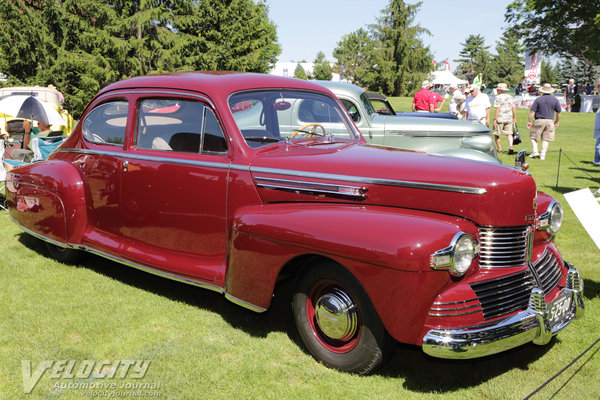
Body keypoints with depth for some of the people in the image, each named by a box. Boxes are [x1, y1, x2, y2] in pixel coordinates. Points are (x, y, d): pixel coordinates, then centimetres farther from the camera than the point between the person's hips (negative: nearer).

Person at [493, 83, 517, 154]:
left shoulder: (498, 97, -7)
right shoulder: (510, 97, 12)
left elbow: (497, 109, -14)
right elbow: (514, 108, 13)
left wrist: (495, 119, -13)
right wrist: (514, 118, 20)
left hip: (500, 119, -5)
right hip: (509, 119, 5)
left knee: (496, 134, 7)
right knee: (509, 133, 7)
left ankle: (499, 149, 8)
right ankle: (511, 147, -13)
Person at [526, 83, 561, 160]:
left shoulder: (538, 99, -5)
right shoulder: (555, 100, 4)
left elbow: (532, 112, -9)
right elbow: (558, 112, 9)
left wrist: (528, 121, -1)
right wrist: (557, 121, 22)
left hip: (539, 121, -3)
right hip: (549, 121, 3)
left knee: (533, 136, 11)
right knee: (546, 139, 7)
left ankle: (535, 151, 0)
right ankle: (543, 155, 3)